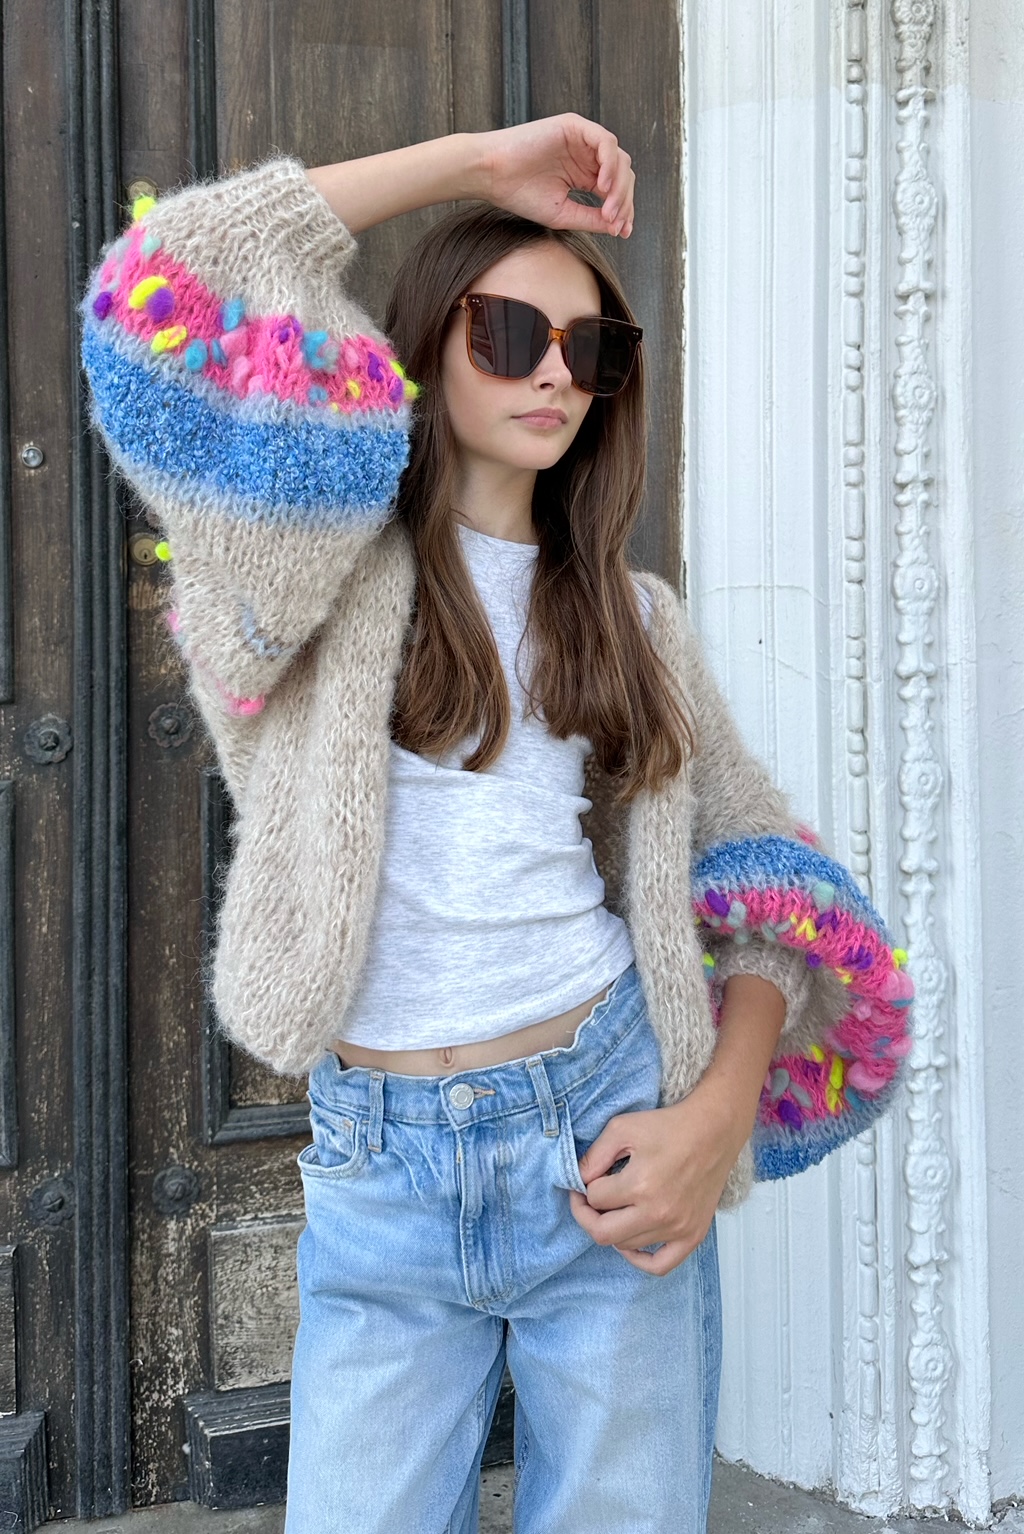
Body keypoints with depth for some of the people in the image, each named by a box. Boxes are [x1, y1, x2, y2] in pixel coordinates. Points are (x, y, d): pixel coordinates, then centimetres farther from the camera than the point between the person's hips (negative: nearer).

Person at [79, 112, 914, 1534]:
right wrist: (474, 162, -7)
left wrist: (723, 1112, -5)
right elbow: (168, 279, -12)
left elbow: (759, 880, 10)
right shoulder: (335, 549, 0)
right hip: (379, 1173, -2)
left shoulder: (635, 616, 9)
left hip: (609, 1140, 2)